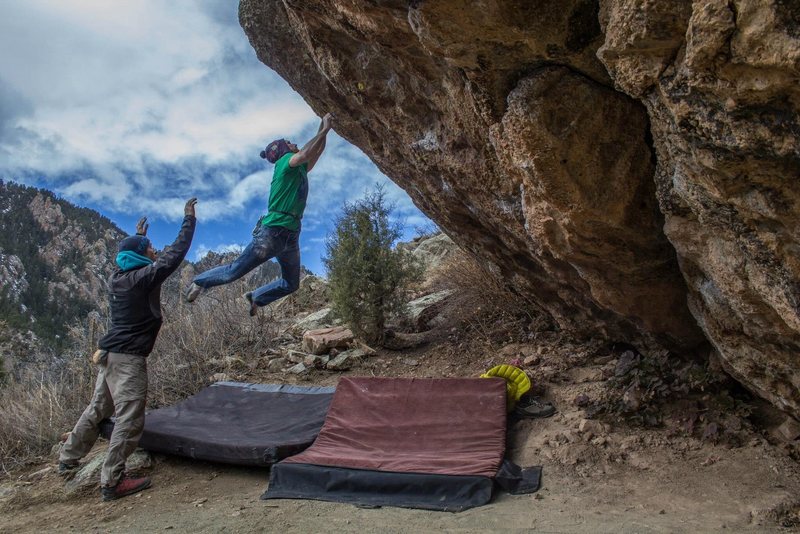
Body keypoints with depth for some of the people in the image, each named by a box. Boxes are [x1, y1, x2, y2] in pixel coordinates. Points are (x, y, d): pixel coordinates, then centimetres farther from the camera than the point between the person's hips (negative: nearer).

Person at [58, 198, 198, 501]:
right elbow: (176, 253, -16)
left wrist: (138, 236, 42)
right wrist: (189, 219, -8)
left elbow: (133, 258, 30)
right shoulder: (143, 278, -16)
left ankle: (67, 460, 37)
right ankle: (112, 482, 1)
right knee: (130, 419, -3)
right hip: (129, 357, -9)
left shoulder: (117, 277, 7)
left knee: (98, 409, 22)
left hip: (110, 353, 9)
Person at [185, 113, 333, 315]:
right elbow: (305, 153, -22)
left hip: (291, 237, 9)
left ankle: (255, 298, 31)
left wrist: (323, 130, 15)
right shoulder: (284, 162, -5)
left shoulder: (300, 169, 18)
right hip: (272, 231, -9)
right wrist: (324, 130, -15)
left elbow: (316, 152, 26)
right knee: (233, 272, 0)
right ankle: (199, 281, 23)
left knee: (291, 284, 14)